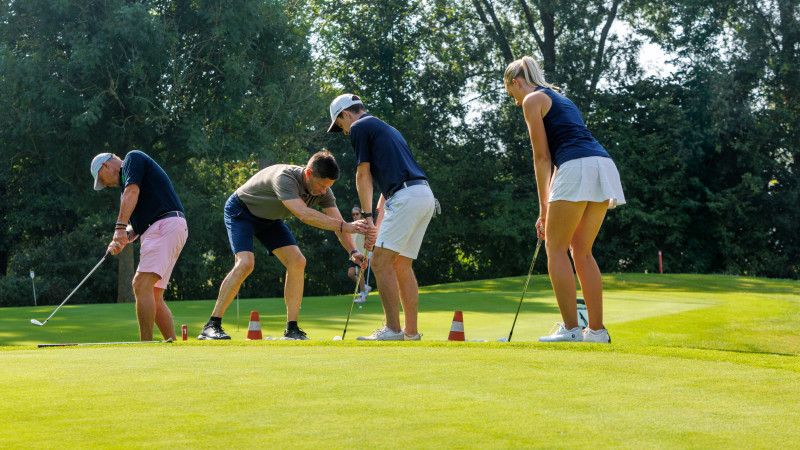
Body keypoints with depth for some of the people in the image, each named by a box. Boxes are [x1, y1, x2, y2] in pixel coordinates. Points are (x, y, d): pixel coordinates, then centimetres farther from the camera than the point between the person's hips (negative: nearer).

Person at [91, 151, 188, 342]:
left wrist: (120, 227, -19)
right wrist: (121, 241, 5)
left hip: (166, 224, -10)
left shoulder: (133, 158, 6)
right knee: (153, 298, 7)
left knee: (141, 284, -18)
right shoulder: (126, 178, 31)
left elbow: (132, 192, -13)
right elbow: (138, 225, 25)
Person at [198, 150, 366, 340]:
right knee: (245, 263, -26)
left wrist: (353, 250, -33)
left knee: (297, 262, -9)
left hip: (270, 218, 7)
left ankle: (291, 329, -4)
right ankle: (212, 326, -20)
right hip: (240, 211, -7)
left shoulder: (323, 190, -16)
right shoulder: (284, 177, -39)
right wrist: (345, 226, -52)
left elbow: (338, 223, -14)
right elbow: (303, 214, -49)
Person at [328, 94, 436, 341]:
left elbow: (363, 176, 2)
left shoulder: (359, 128, 3)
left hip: (407, 197, -9)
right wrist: (376, 224, 28)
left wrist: (367, 217, 9)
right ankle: (411, 331, 13)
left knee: (381, 261, -7)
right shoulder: (386, 129, 30)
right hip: (425, 196, 9)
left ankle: (392, 329, -9)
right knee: (401, 264, 13)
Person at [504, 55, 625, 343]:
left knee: (556, 248, 0)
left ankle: (571, 328, -6)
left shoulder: (533, 100, 6)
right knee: (581, 251, 13)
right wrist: (551, 205, 26)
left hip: (578, 169, -8)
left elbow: (542, 157, 2)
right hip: (604, 166, 8)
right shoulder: (560, 100, 31)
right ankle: (596, 329, 9)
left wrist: (544, 209, 6)